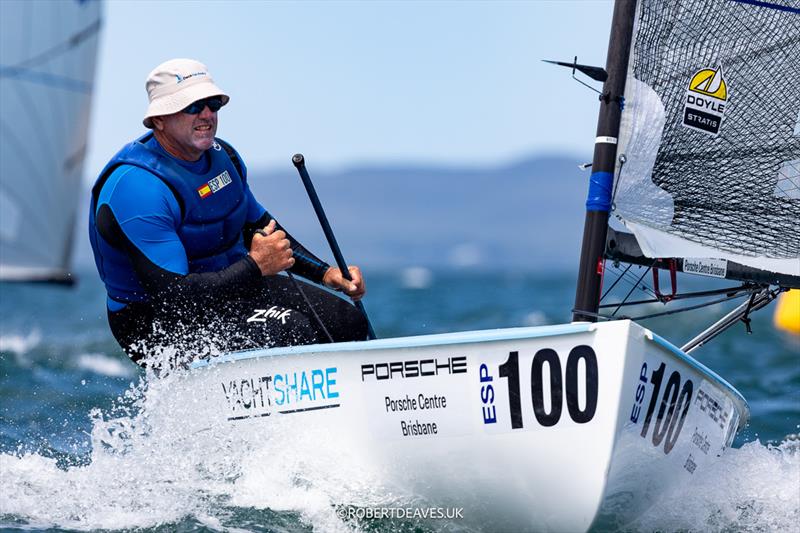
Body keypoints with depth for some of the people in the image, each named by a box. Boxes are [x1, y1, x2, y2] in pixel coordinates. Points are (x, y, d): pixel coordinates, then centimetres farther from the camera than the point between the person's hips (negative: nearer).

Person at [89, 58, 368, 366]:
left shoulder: (221, 156, 5)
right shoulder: (136, 187, -24)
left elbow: (260, 229, 20)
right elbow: (171, 295, -29)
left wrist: (325, 273, 7)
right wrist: (255, 266, -27)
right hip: (159, 326, -9)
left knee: (347, 322, -4)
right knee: (294, 332, -28)